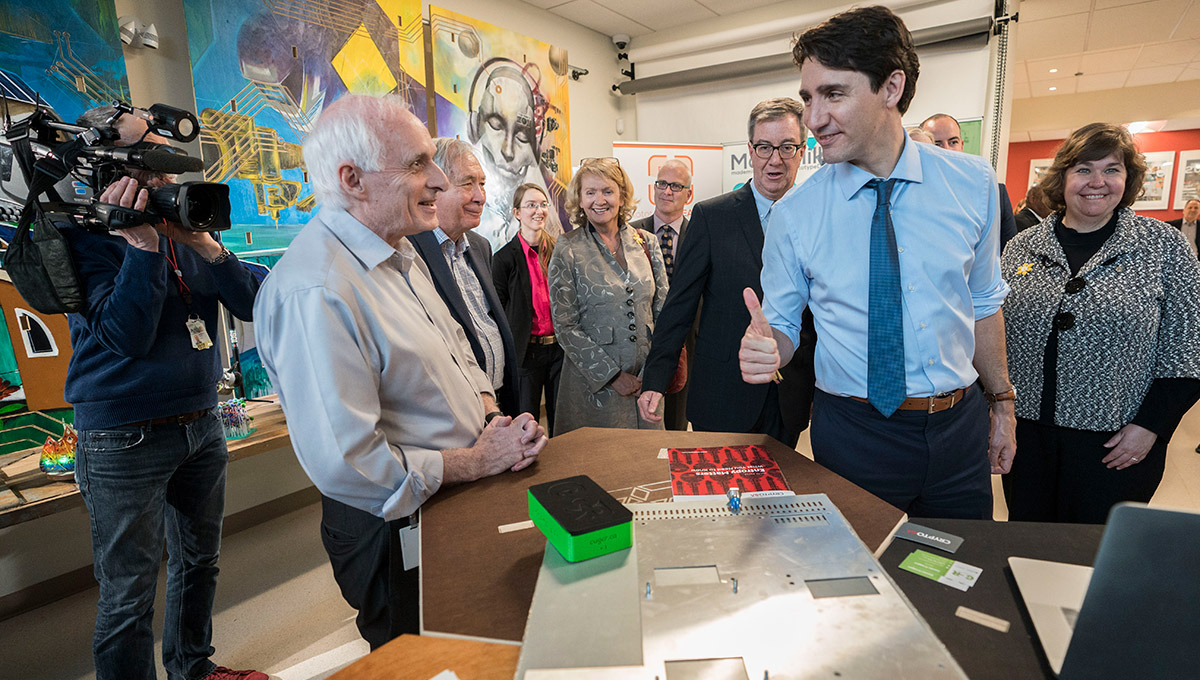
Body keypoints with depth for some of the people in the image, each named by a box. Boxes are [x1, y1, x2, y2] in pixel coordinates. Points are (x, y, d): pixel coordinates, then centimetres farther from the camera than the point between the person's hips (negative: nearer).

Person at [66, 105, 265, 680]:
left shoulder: (184, 225, 6)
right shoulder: (87, 233, -9)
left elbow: (250, 305, -3)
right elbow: (125, 337, -20)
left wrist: (204, 243, -16)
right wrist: (142, 243, -22)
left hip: (201, 425, 6)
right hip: (125, 438, -6)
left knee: (199, 562, 21)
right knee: (129, 595, 5)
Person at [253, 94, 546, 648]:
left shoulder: (398, 254, 4)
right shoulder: (314, 291, -29)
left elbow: (458, 350, 12)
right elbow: (345, 463, -31)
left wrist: (495, 422, -5)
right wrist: (477, 461, -21)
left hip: (460, 508, 9)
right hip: (398, 539, -9)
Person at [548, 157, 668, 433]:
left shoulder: (647, 242, 4)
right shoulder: (568, 250, -6)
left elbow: (663, 310, 6)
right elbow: (564, 326, -8)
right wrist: (612, 375, -13)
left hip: (646, 380, 3)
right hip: (593, 384, -3)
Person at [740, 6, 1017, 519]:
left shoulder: (974, 183, -3)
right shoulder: (794, 214, -10)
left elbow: (983, 302, 7)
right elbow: (783, 323, -3)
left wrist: (1002, 402, 13)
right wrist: (764, 350, -26)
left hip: (959, 429, 3)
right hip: (851, 433, -2)